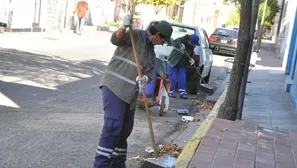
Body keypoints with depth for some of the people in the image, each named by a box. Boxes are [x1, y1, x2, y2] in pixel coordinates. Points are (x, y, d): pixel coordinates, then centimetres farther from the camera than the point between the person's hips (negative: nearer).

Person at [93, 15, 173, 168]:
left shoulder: (151, 51, 19)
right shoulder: (135, 35, -6)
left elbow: (150, 71, 11)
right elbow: (115, 40, -22)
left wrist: (146, 78, -12)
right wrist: (124, 27, -41)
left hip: (129, 93, 9)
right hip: (114, 87, -9)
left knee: (125, 129, 13)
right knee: (113, 126, -17)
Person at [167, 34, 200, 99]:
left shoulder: (191, 46, 1)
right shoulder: (182, 40, -19)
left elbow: (191, 55, 9)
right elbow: (174, 42, -36)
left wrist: (191, 59, -12)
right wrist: (180, 45, -55)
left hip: (182, 65, 6)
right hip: (173, 63, -6)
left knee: (182, 78, 1)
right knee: (172, 78, -6)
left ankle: (182, 93, 6)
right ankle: (170, 92, 6)